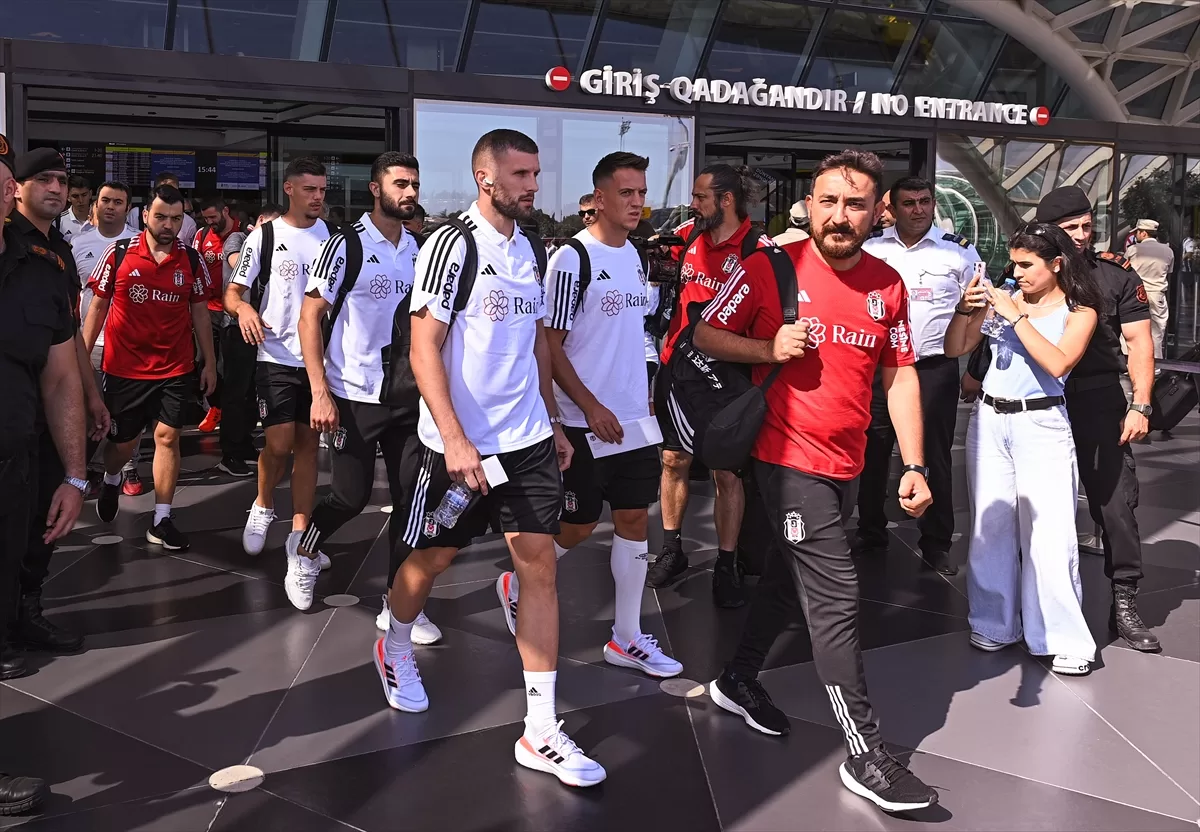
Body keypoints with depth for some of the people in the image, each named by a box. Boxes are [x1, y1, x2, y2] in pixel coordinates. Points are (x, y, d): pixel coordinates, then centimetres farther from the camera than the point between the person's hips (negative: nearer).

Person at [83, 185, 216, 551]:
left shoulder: (191, 260, 0)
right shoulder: (119, 254, -5)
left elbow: (200, 312, 8)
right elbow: (98, 306, 3)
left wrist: (209, 362, 7)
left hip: (176, 367, 1)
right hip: (124, 366, -1)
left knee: (168, 436, -3)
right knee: (122, 440, 10)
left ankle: (161, 521, 6)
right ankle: (111, 480, 45)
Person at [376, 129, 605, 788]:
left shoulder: (528, 249, 10)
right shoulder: (452, 244, -12)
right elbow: (423, 348, -17)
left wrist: (553, 422, 17)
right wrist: (455, 439, -23)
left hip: (529, 439, 6)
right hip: (460, 444, -6)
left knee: (540, 565, 0)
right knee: (431, 559, 11)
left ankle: (540, 732, 5)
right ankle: (395, 652, 43)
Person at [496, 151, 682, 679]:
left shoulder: (636, 258, 11)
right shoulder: (573, 258, -13)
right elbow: (549, 344, -14)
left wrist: (641, 397, 17)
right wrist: (591, 407, -18)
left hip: (635, 416, 7)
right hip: (586, 419, -7)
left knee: (635, 518, 6)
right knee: (579, 524, 3)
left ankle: (627, 638, 15)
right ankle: (517, 586, 30)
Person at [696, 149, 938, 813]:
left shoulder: (888, 285, 4)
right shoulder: (769, 270, -9)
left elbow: (900, 377, 7)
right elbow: (705, 335, -1)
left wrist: (914, 466, 2)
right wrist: (769, 348, -18)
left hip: (843, 462, 6)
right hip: (789, 457, -6)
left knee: (790, 576, 20)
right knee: (834, 594, -8)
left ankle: (738, 680, 42)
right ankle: (865, 754, 0)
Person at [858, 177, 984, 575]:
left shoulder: (959, 250, 0)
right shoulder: (870, 248, 3)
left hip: (935, 367, -1)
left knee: (936, 455, 5)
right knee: (873, 451, 9)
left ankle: (936, 542, 16)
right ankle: (870, 532, 24)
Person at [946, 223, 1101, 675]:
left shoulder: (1078, 312, 2)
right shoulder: (1003, 299, 8)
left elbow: (1058, 363, -16)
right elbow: (954, 349, 8)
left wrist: (1016, 317, -16)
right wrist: (966, 309, -8)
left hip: (1041, 425, -4)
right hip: (988, 420, 4)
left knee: (1047, 535, -7)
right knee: (991, 526, 9)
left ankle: (1065, 640, 3)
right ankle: (996, 624, 22)